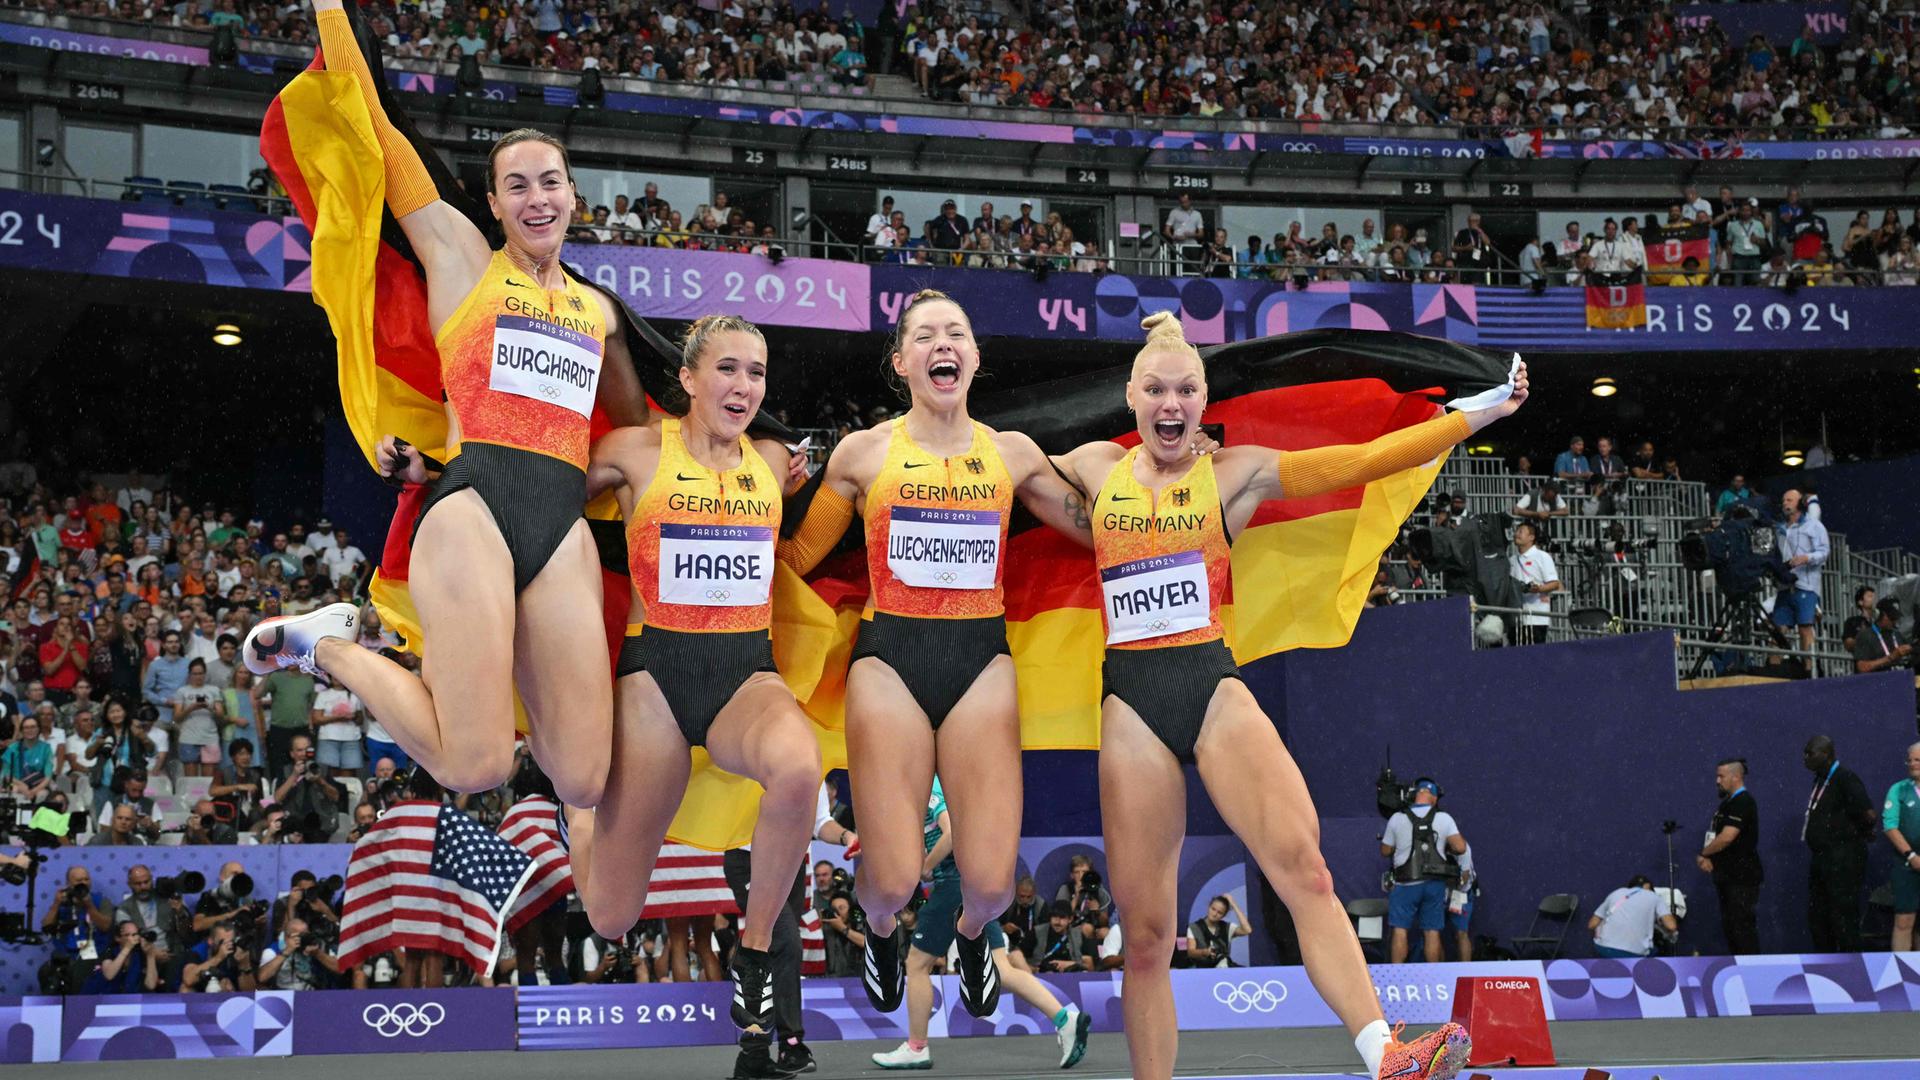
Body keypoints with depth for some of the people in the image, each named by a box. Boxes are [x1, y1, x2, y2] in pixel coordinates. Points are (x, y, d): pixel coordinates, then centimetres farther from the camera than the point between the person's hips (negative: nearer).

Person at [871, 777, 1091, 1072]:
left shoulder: (930, 790, -9)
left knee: (917, 964, 5)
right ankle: (1066, 1019, -11)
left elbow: (953, 832, -25)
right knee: (1001, 970, 2)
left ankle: (916, 1049, 13)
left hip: (955, 883, -9)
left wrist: (926, 867, -13)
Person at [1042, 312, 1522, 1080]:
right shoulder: (1095, 469, 12)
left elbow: (1365, 460, 2)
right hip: (1130, 704, 1)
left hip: (1215, 688, -1)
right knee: (1145, 931, 0)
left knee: (1302, 864, -24)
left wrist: (1482, 411, -1)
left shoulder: (1236, 473, 7)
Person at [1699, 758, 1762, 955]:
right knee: (1729, 926, 13)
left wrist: (1703, 854, -8)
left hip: (1742, 877, -10)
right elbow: (1715, 836, 19)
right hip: (1728, 876, 10)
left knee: (1743, 926, -9)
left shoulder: (1743, 803, -14)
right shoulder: (1728, 802, 16)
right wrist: (1708, 858, 0)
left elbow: (1727, 837, -22)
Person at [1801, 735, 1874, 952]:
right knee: (1817, 916, 12)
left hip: (1843, 861, -10)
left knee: (1843, 917, -5)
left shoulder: (1845, 778, -16)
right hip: (1820, 858, 10)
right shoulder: (1820, 779, 12)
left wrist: (1863, 833, -6)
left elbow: (1868, 813, -24)